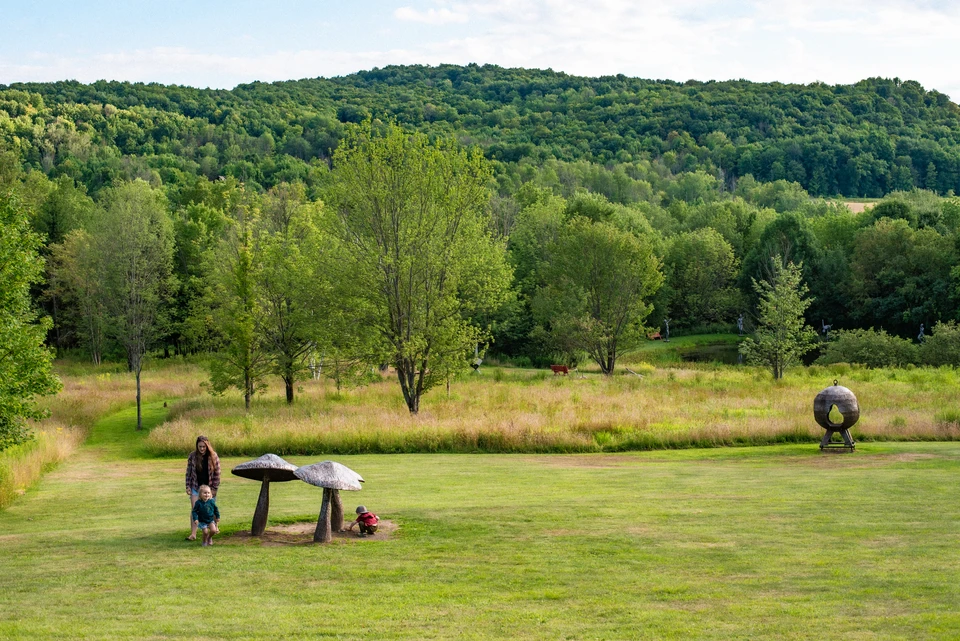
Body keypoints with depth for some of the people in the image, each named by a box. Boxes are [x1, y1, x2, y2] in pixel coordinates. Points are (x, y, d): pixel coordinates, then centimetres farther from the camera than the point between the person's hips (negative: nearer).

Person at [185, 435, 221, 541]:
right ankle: (193, 534, -12)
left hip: (209, 487, -1)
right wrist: (188, 486, -3)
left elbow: (217, 474, -4)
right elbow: (189, 472, 3)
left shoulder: (213, 456, -7)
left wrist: (214, 488, -7)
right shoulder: (192, 456, -4)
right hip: (196, 487, 1)